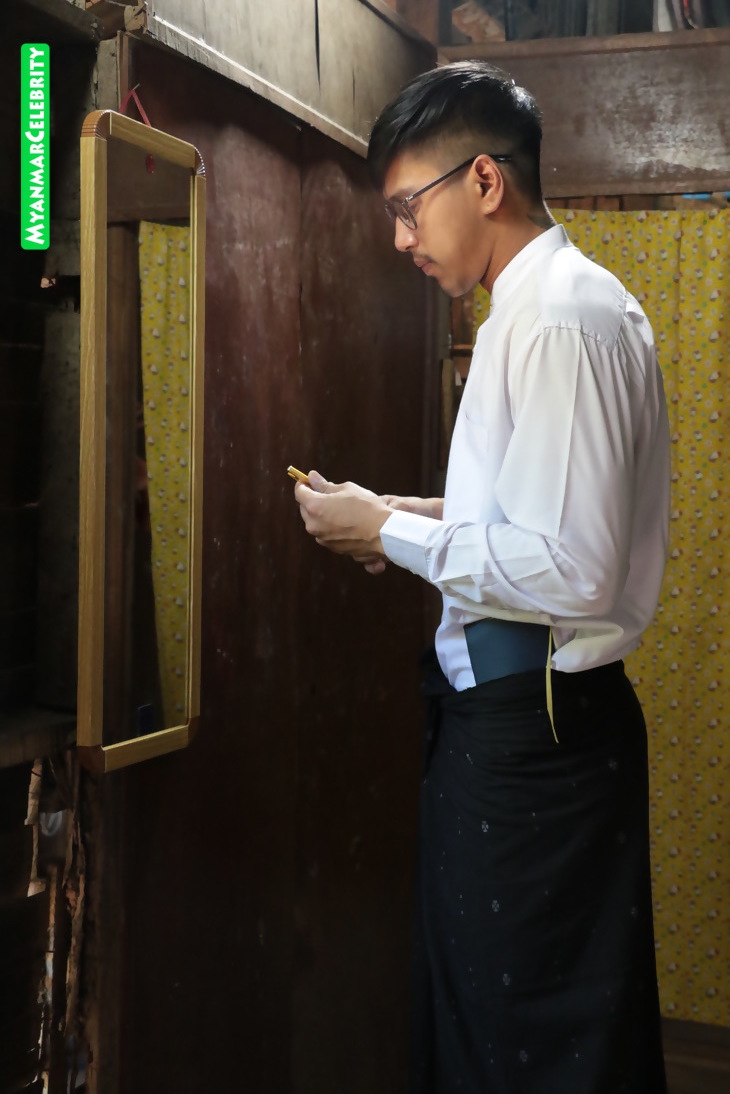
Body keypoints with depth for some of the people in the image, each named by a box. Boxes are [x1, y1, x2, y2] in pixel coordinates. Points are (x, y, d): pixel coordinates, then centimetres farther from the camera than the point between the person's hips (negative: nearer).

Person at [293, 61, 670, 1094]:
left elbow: (574, 574, -24)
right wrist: (423, 517, 8)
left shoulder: (562, 320, -18)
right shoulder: (554, 302, 13)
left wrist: (391, 533, -14)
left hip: (526, 726, -10)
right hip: (534, 710, 10)